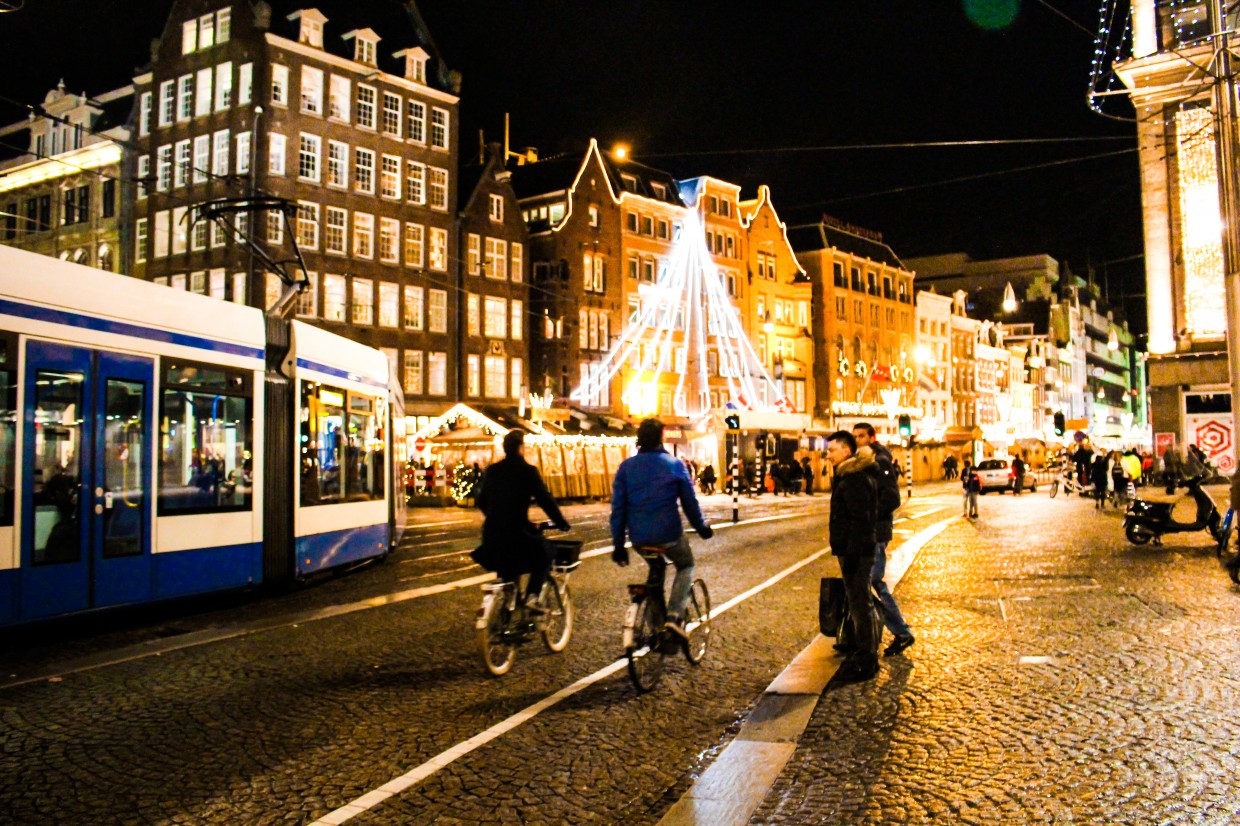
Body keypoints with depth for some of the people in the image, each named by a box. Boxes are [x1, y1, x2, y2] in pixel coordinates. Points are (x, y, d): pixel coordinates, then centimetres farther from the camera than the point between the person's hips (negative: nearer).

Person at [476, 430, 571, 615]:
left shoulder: (491, 470, 9)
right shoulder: (528, 471, -8)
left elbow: (481, 501, 16)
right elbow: (545, 500, -8)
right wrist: (562, 523, 4)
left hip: (492, 532, 6)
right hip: (517, 531, -5)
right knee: (543, 557, 17)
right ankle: (532, 596, -3)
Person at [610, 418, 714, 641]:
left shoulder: (626, 467, 2)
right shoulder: (674, 464, -3)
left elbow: (618, 508, 1)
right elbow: (690, 502, 2)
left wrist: (618, 544, 7)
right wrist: (701, 527, 18)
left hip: (639, 537, 3)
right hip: (668, 533, -3)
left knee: (656, 568, 30)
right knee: (685, 566, 23)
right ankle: (674, 616, 1)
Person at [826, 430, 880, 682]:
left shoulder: (855, 480, -17)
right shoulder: (846, 477, 15)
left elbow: (860, 520, -22)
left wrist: (851, 555, -23)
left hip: (856, 552, -11)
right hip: (850, 550, 11)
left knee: (859, 605, -4)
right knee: (857, 604, 17)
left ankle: (866, 661, 2)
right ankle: (862, 654, 27)